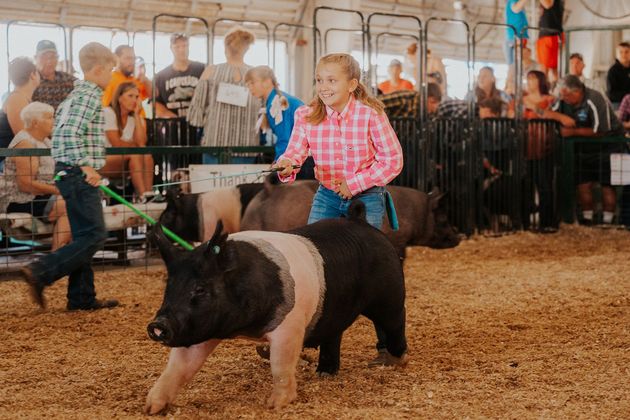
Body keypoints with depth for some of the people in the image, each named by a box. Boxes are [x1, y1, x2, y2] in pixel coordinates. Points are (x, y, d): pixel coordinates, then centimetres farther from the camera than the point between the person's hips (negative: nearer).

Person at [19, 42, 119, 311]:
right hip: (80, 176, -10)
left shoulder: (75, 95, 19)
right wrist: (86, 166, -22)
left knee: (84, 237, 12)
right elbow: (71, 133, -24)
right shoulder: (90, 95, -11)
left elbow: (62, 132, 21)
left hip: (69, 173, 10)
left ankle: (82, 298, 14)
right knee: (94, 236, -10)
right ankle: (40, 272, -15)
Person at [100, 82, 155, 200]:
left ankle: (148, 194, -35)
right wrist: (135, 145, -4)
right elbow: (116, 144, -18)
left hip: (126, 164, 6)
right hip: (103, 162, -6)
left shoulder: (135, 117, 6)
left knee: (147, 154, -23)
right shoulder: (108, 113, -10)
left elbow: (141, 142, -13)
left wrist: (137, 115, -10)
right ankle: (142, 196, -38)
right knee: (135, 153, -30)